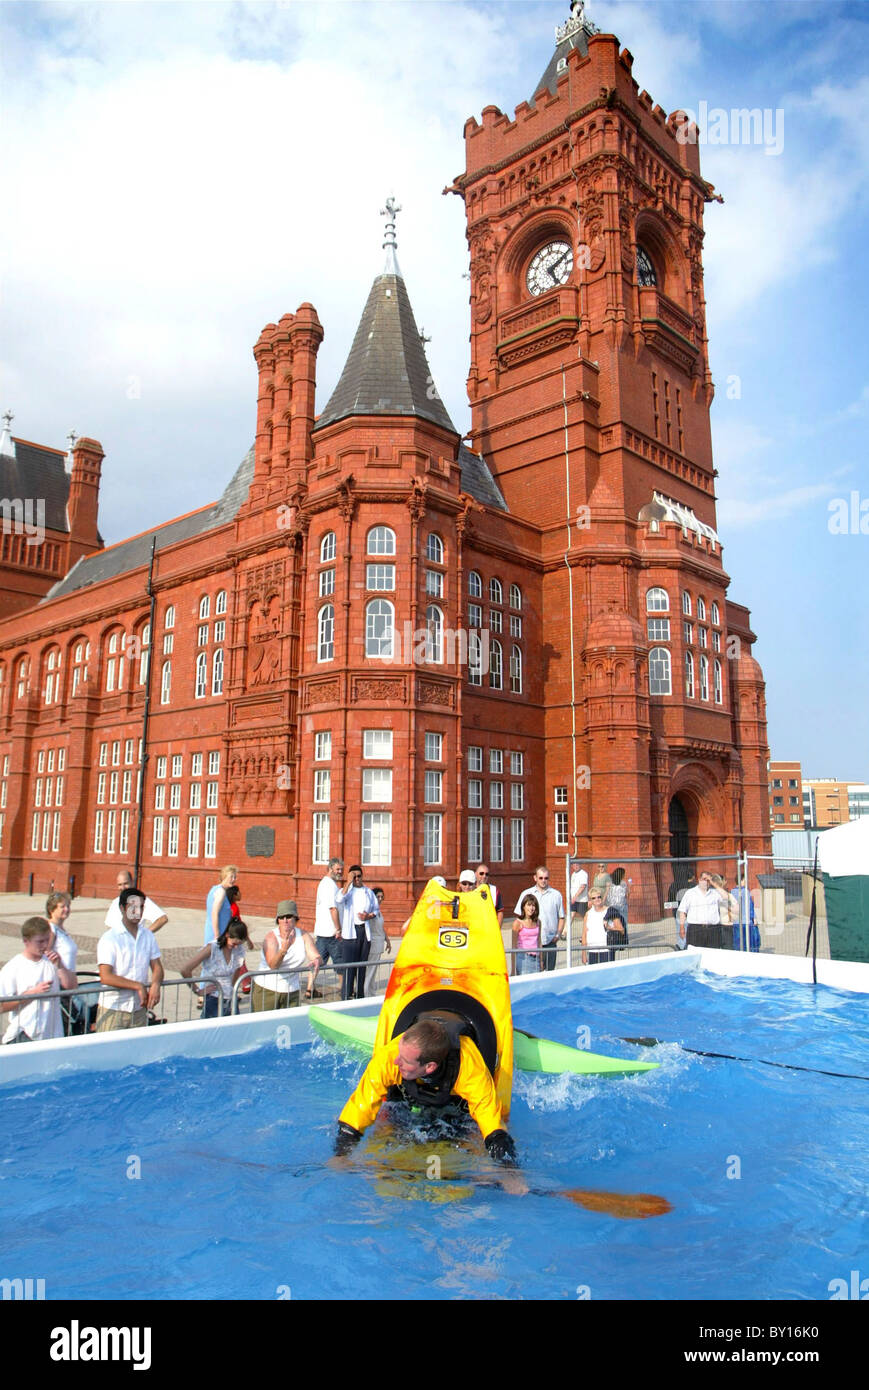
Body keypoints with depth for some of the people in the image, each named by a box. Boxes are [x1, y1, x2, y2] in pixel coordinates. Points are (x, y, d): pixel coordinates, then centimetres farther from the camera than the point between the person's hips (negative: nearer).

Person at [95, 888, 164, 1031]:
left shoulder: (148, 936, 8)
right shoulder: (109, 938, -7)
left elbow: (157, 967, 8)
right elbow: (106, 977, -14)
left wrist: (155, 985, -14)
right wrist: (138, 986, -17)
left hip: (139, 1010, 4)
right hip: (113, 1010, -4)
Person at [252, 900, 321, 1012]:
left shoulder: (303, 936, 1)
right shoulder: (271, 937, -13)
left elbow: (316, 957, -4)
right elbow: (273, 965, -25)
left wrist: (317, 961, -28)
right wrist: (284, 949, -43)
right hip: (267, 990, -3)